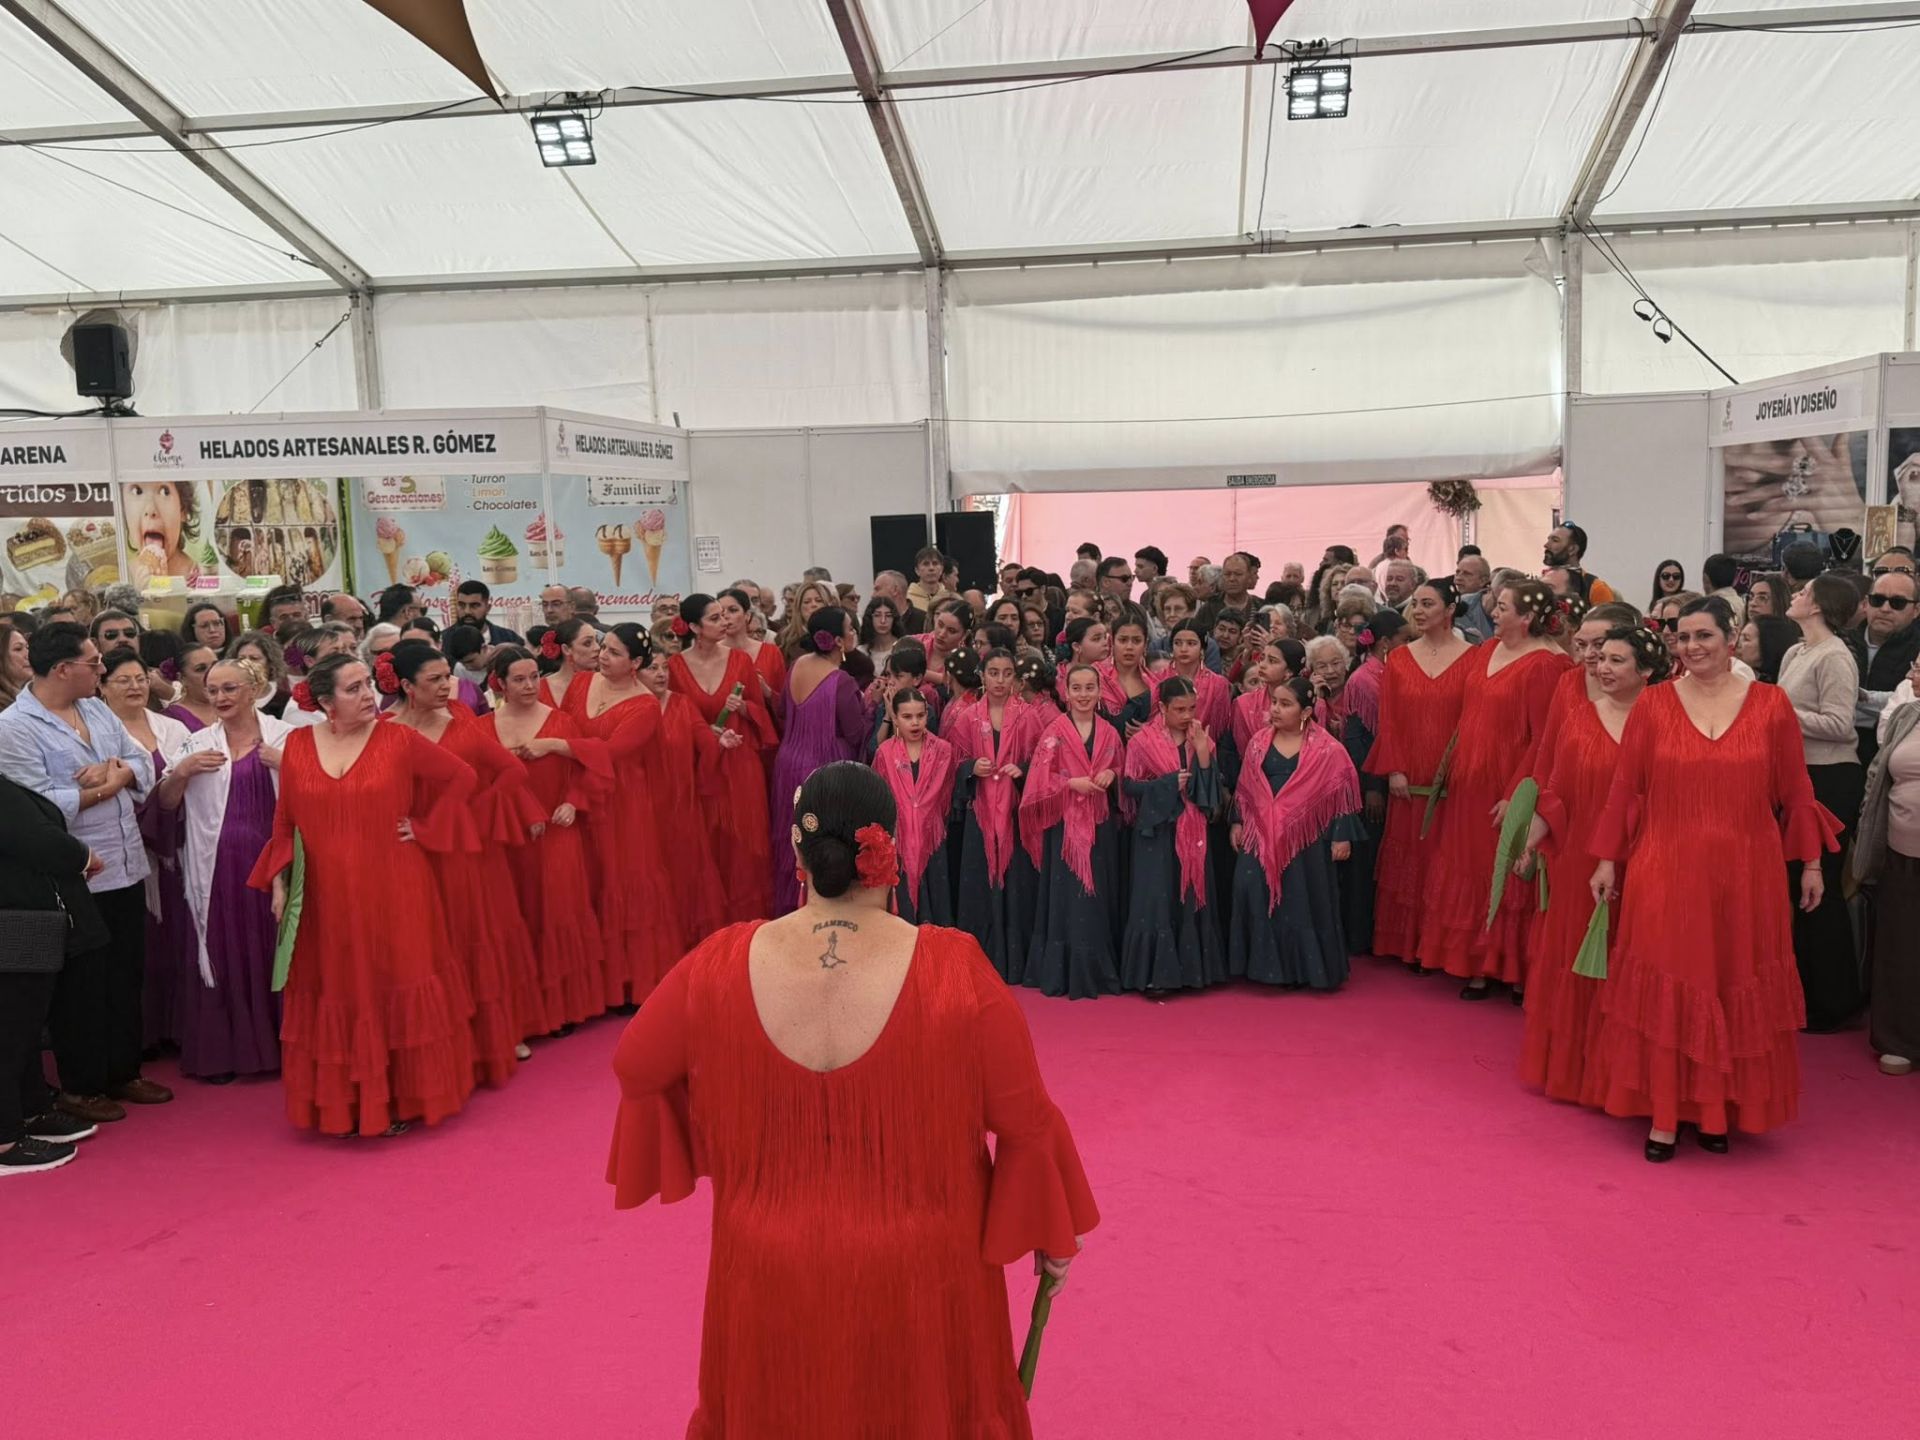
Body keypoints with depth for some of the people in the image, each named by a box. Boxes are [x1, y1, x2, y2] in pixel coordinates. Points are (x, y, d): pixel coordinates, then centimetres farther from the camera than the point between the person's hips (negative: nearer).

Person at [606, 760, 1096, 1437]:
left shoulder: (722, 967, -18)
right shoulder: (954, 969, -23)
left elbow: (634, 1067, -1)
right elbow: (1026, 1122, -14)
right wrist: (1055, 1232, 4)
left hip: (775, 1273, 2)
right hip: (917, 1275, -1)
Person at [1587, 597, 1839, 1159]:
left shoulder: (1770, 703, 0)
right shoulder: (1653, 703, -1)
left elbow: (1794, 790, 4)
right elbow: (1625, 788, 1)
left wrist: (1810, 862, 6)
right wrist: (1607, 859, 1)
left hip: (1745, 878, 1)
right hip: (1666, 875, -1)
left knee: (1737, 993, 10)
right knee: (1666, 992, 3)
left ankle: (1721, 1109, 25)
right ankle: (1664, 1112, 14)